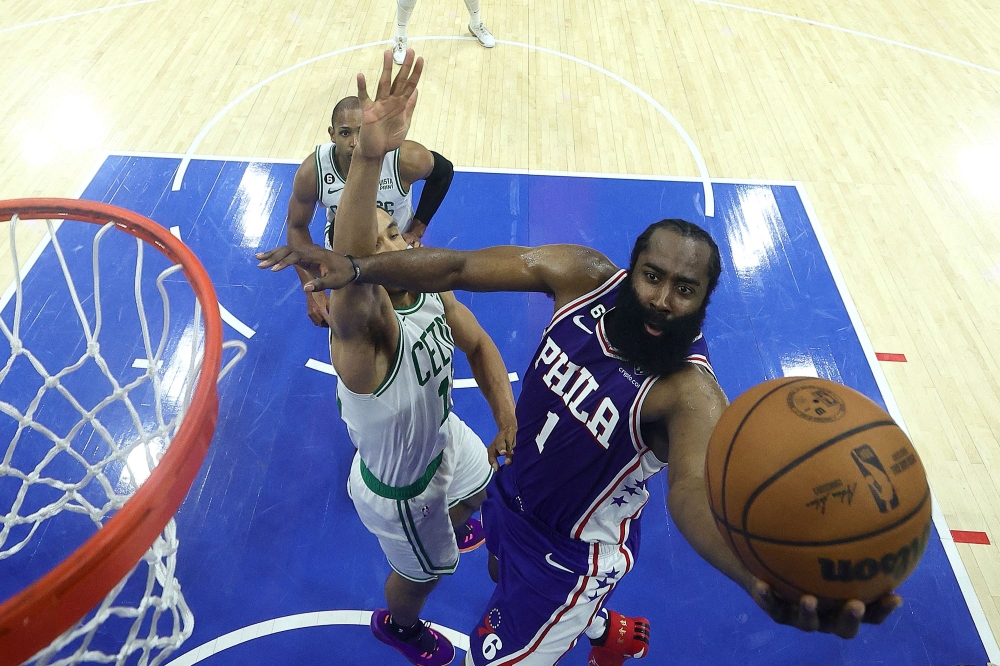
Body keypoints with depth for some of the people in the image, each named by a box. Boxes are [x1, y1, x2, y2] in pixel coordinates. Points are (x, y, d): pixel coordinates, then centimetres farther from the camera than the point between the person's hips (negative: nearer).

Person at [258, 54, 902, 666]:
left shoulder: (689, 392, -35)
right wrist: (356, 267, -30)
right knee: (510, 574, 36)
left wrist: (762, 578, -74)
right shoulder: (585, 275, -22)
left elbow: (696, 490, -53)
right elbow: (458, 268, -21)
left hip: (574, 548, -6)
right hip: (514, 487, 7)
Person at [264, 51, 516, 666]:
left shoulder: (431, 288, -19)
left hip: (444, 437, 7)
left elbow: (478, 345, -4)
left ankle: (446, 532, 73)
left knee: (474, 496, 35)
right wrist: (369, 157, -79)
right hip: (399, 488, -6)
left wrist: (508, 422, -17)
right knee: (424, 573, 22)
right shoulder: (361, 326, -40)